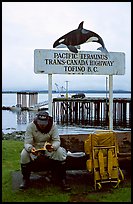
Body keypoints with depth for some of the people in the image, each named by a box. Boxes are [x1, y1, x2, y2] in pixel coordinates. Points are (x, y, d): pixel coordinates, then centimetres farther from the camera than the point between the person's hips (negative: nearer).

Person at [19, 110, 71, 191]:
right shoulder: (30, 126, -17)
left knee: (61, 153, -29)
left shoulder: (53, 126, -15)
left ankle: (62, 179, -14)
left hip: (49, 148, 0)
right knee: (24, 154, -29)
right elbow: (27, 143, -18)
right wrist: (30, 148, -43)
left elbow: (57, 140, -17)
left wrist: (53, 147, -42)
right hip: (35, 148, 0)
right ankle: (26, 179, -9)